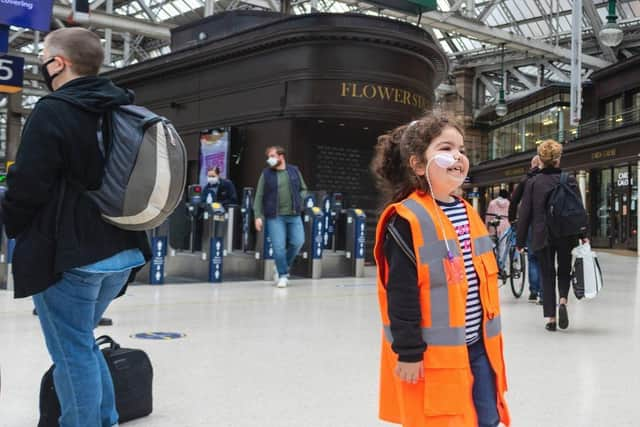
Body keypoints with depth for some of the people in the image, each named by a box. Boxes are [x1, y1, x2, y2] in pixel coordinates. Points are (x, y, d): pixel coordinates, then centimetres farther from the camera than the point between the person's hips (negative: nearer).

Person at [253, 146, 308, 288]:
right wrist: (258, 216, -6)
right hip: (275, 216, -2)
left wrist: (299, 201, 0)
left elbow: (303, 189, 19)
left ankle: (284, 267, 20)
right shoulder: (266, 174, 4)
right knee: (279, 247, -5)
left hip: (294, 215, 2)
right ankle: (282, 275, 10)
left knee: (298, 242, -4)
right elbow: (259, 196, 2)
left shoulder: (294, 171, 9)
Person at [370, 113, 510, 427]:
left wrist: (489, 337, 20)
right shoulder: (407, 221, -17)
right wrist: (409, 353, -18)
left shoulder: (468, 214, 9)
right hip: (435, 353, -8)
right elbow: (401, 294, -19)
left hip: (478, 346, 8)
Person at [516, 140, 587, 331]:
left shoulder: (532, 182, -4)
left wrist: (521, 241, 2)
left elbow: (524, 213, -3)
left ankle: (551, 318, 6)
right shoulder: (570, 180, -3)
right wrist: (583, 235, 1)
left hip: (542, 237, 0)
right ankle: (563, 300, -8)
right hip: (566, 235, 1)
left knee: (547, 275, 9)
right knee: (564, 271, 18)